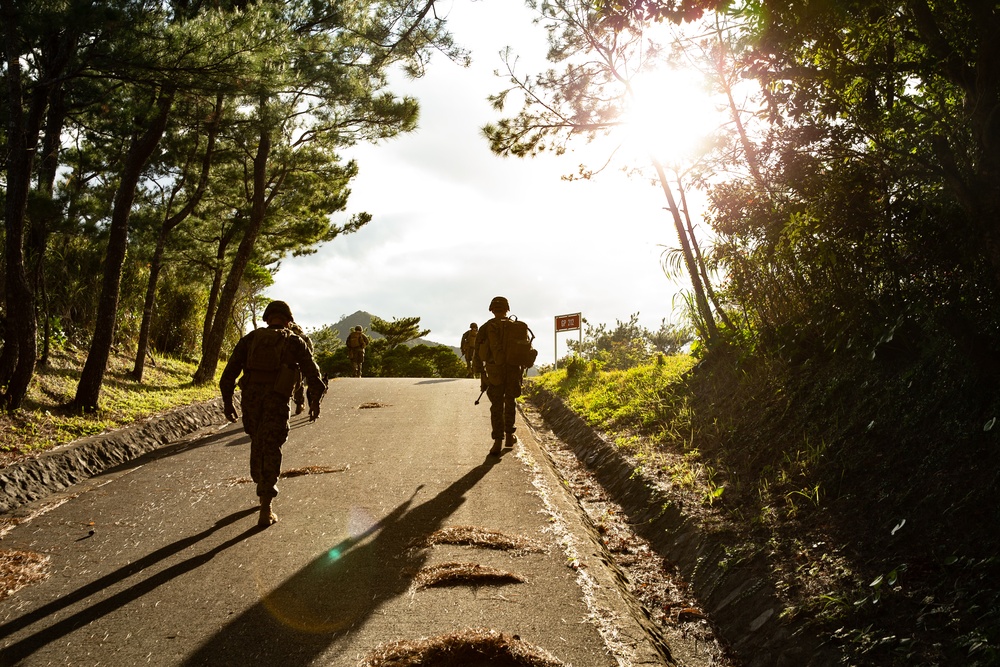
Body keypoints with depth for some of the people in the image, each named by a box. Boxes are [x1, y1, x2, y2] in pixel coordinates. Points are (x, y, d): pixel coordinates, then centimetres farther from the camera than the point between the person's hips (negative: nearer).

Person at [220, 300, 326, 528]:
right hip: (277, 402, -2)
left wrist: (227, 400, 10)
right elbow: (312, 374, 4)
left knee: (258, 443, 24)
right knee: (270, 450, 2)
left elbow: (230, 371, 5)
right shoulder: (294, 342, 9)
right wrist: (315, 401, 15)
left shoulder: (250, 338, 12)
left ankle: (265, 488, 41)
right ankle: (265, 510, -5)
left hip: (250, 398, 2)